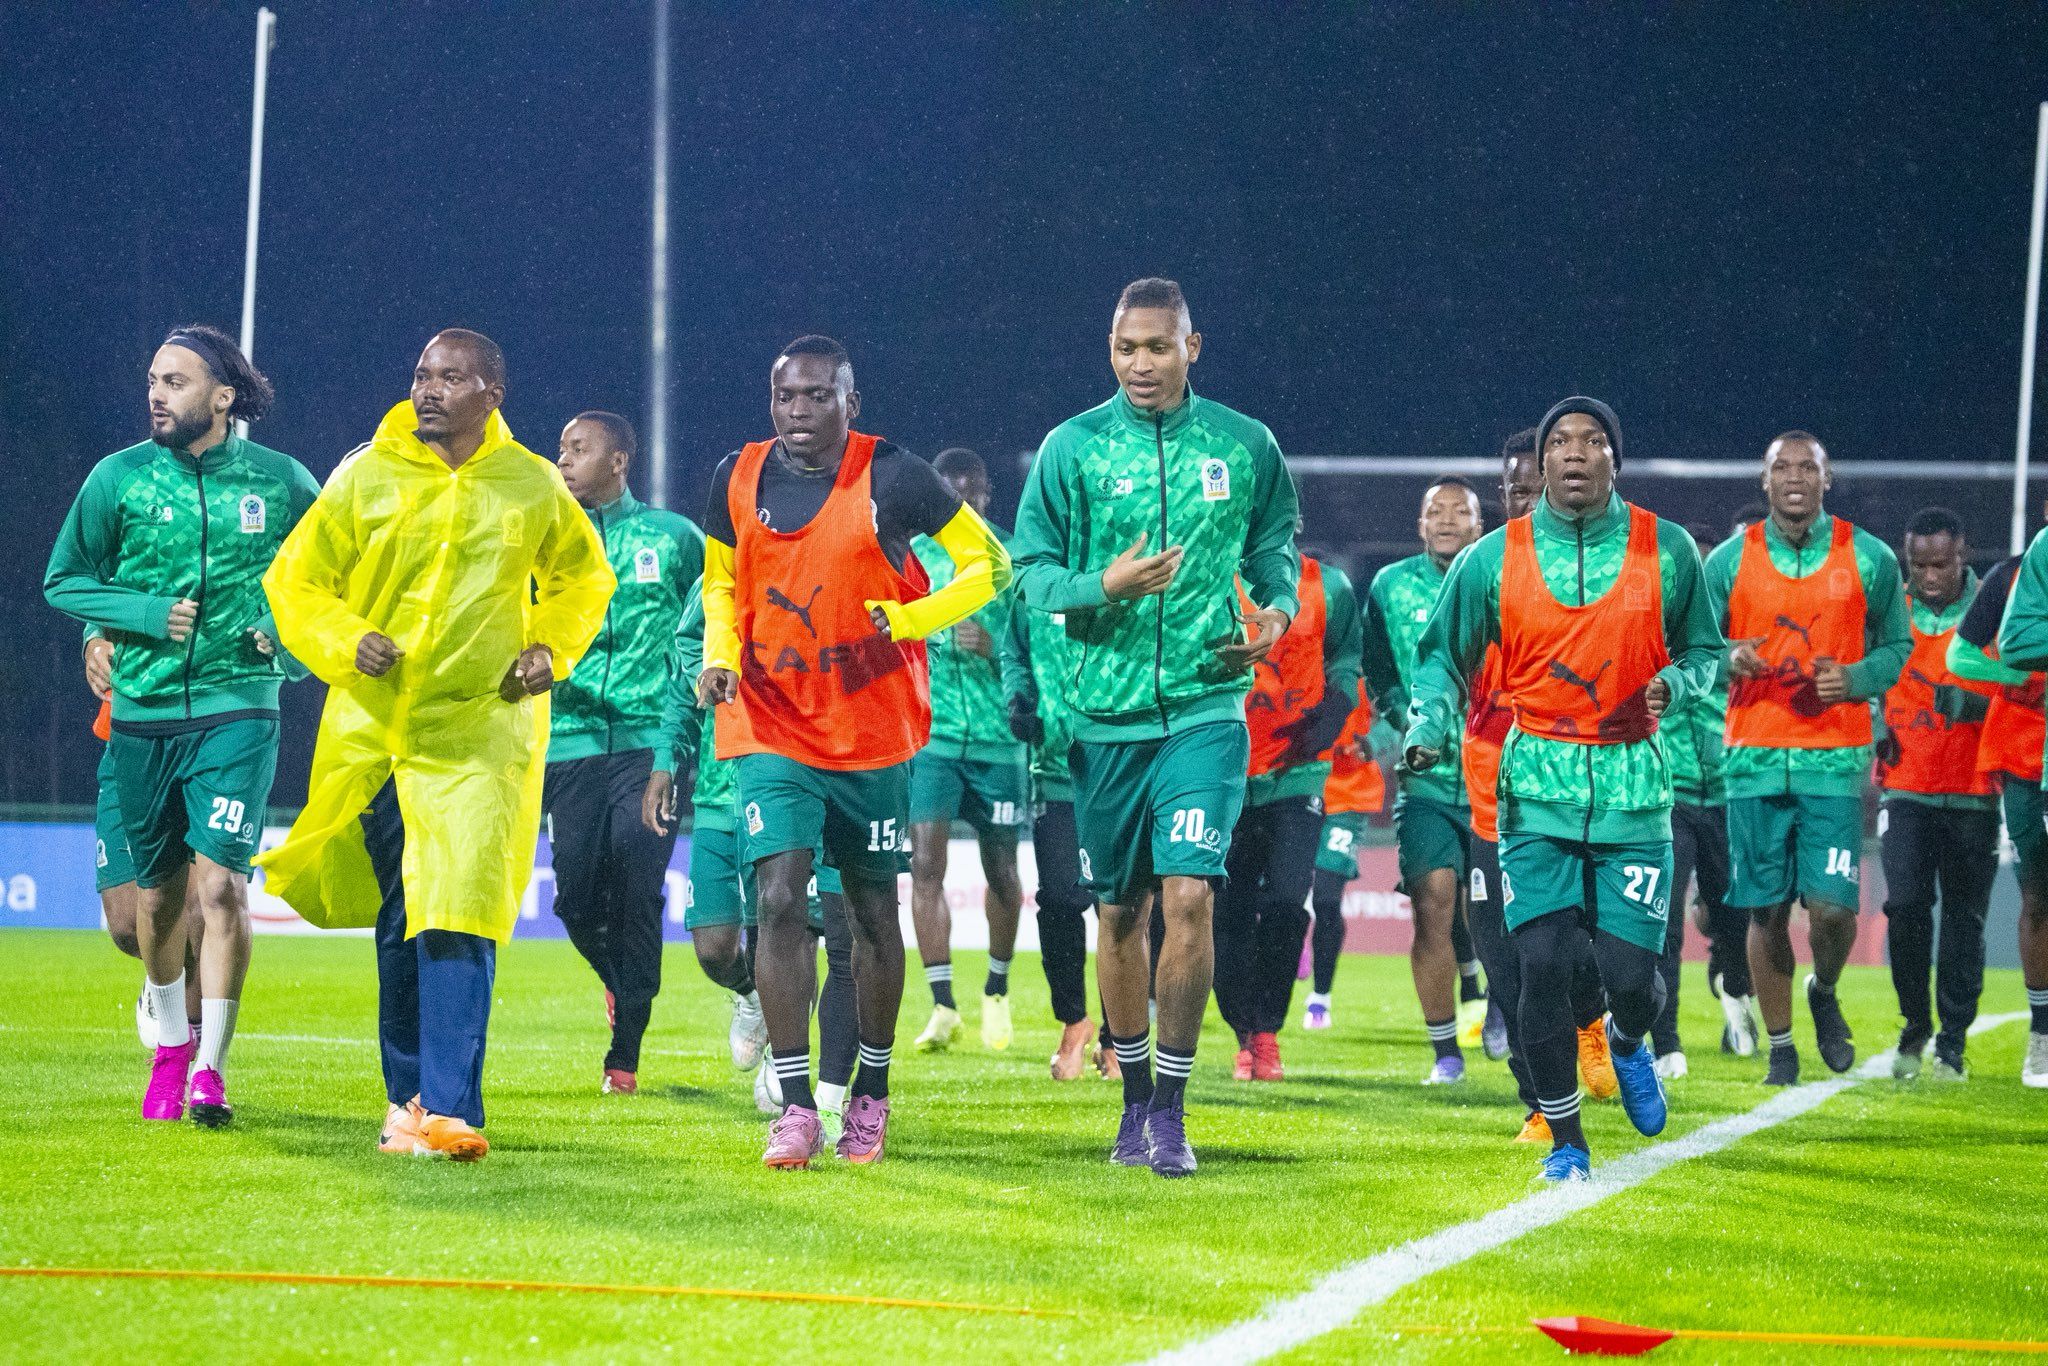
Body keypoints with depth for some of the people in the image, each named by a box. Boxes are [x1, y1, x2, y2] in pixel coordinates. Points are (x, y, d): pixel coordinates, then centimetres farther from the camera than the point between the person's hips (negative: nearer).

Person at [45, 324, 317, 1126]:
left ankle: (211, 1067, -10)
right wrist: (148, 615, -9)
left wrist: (291, 631, -3)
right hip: (142, 713, 2)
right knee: (156, 894, 11)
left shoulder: (281, 482, 0)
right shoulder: (119, 478, 0)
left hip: (236, 709, -2)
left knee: (221, 883, -15)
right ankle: (171, 1049, 31)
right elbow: (63, 580, 6)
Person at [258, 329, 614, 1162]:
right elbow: (294, 578, 7)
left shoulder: (533, 489, 3)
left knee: (458, 918, -15)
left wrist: (550, 651, 5)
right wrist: (345, 642, -9)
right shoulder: (366, 480, 0)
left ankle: (446, 1110, -19)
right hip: (374, 732, 1)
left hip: (480, 731, -1)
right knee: (400, 922, 11)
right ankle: (407, 1095, 27)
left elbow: (584, 577, 20)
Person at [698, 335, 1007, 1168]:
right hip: (771, 727, 1)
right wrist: (721, 656, -2)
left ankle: (871, 1094, 26)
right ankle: (795, 1107, -11)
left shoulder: (891, 479, -12)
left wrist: (908, 619, -18)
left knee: (873, 912, 10)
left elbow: (990, 564, -4)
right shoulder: (738, 478, 0)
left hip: (872, 732, -1)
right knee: (780, 901, -12)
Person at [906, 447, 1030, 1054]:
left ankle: (996, 991, 30)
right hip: (931, 732, 0)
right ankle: (942, 1007, -11)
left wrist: (993, 649, -14)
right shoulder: (911, 557, 5)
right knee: (926, 862, -13)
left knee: (1000, 869, 7)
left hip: (998, 735, 0)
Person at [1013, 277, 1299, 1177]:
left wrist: (1277, 610, 1)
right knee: (1120, 910, 10)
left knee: (1188, 895, -14)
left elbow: (1274, 545, 20)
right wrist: (1102, 587, -16)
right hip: (1105, 713, 1)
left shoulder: (1244, 446, 5)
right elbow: (1031, 571, 3)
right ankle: (1135, 1097, 26)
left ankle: (1171, 1112, -6)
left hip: (1205, 707, -1)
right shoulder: (1072, 448, 2)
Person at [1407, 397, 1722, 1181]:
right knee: (1544, 964, -9)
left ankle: (1627, 1042, 35)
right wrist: (1427, 729, -4)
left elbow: (1704, 651, 14)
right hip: (1538, 786, 0)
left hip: (1633, 786, 0)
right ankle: (1565, 1141, 6)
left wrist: (1672, 685, -8)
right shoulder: (1495, 559, 3)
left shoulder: (1666, 551, 3)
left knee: (1631, 972, -4)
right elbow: (1443, 656, 13)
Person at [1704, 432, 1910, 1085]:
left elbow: (1896, 645, 11)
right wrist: (1729, 659, -12)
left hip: (1834, 759, -1)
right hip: (1755, 759, 1)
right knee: (1766, 910, 2)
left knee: (1832, 906, -11)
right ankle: (1780, 1048, 16)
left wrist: (1857, 678, -8)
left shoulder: (1868, 559, 4)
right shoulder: (1730, 560, 4)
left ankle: (1824, 992, 22)